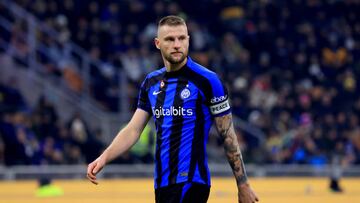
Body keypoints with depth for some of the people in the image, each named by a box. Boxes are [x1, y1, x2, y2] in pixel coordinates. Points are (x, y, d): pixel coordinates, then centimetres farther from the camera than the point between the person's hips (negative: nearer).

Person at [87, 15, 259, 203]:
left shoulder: (207, 80, -7)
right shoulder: (151, 83, 11)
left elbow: (228, 135, -5)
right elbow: (133, 129, 11)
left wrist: (243, 184, -5)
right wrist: (104, 158, -5)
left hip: (190, 182, -6)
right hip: (162, 184, 6)